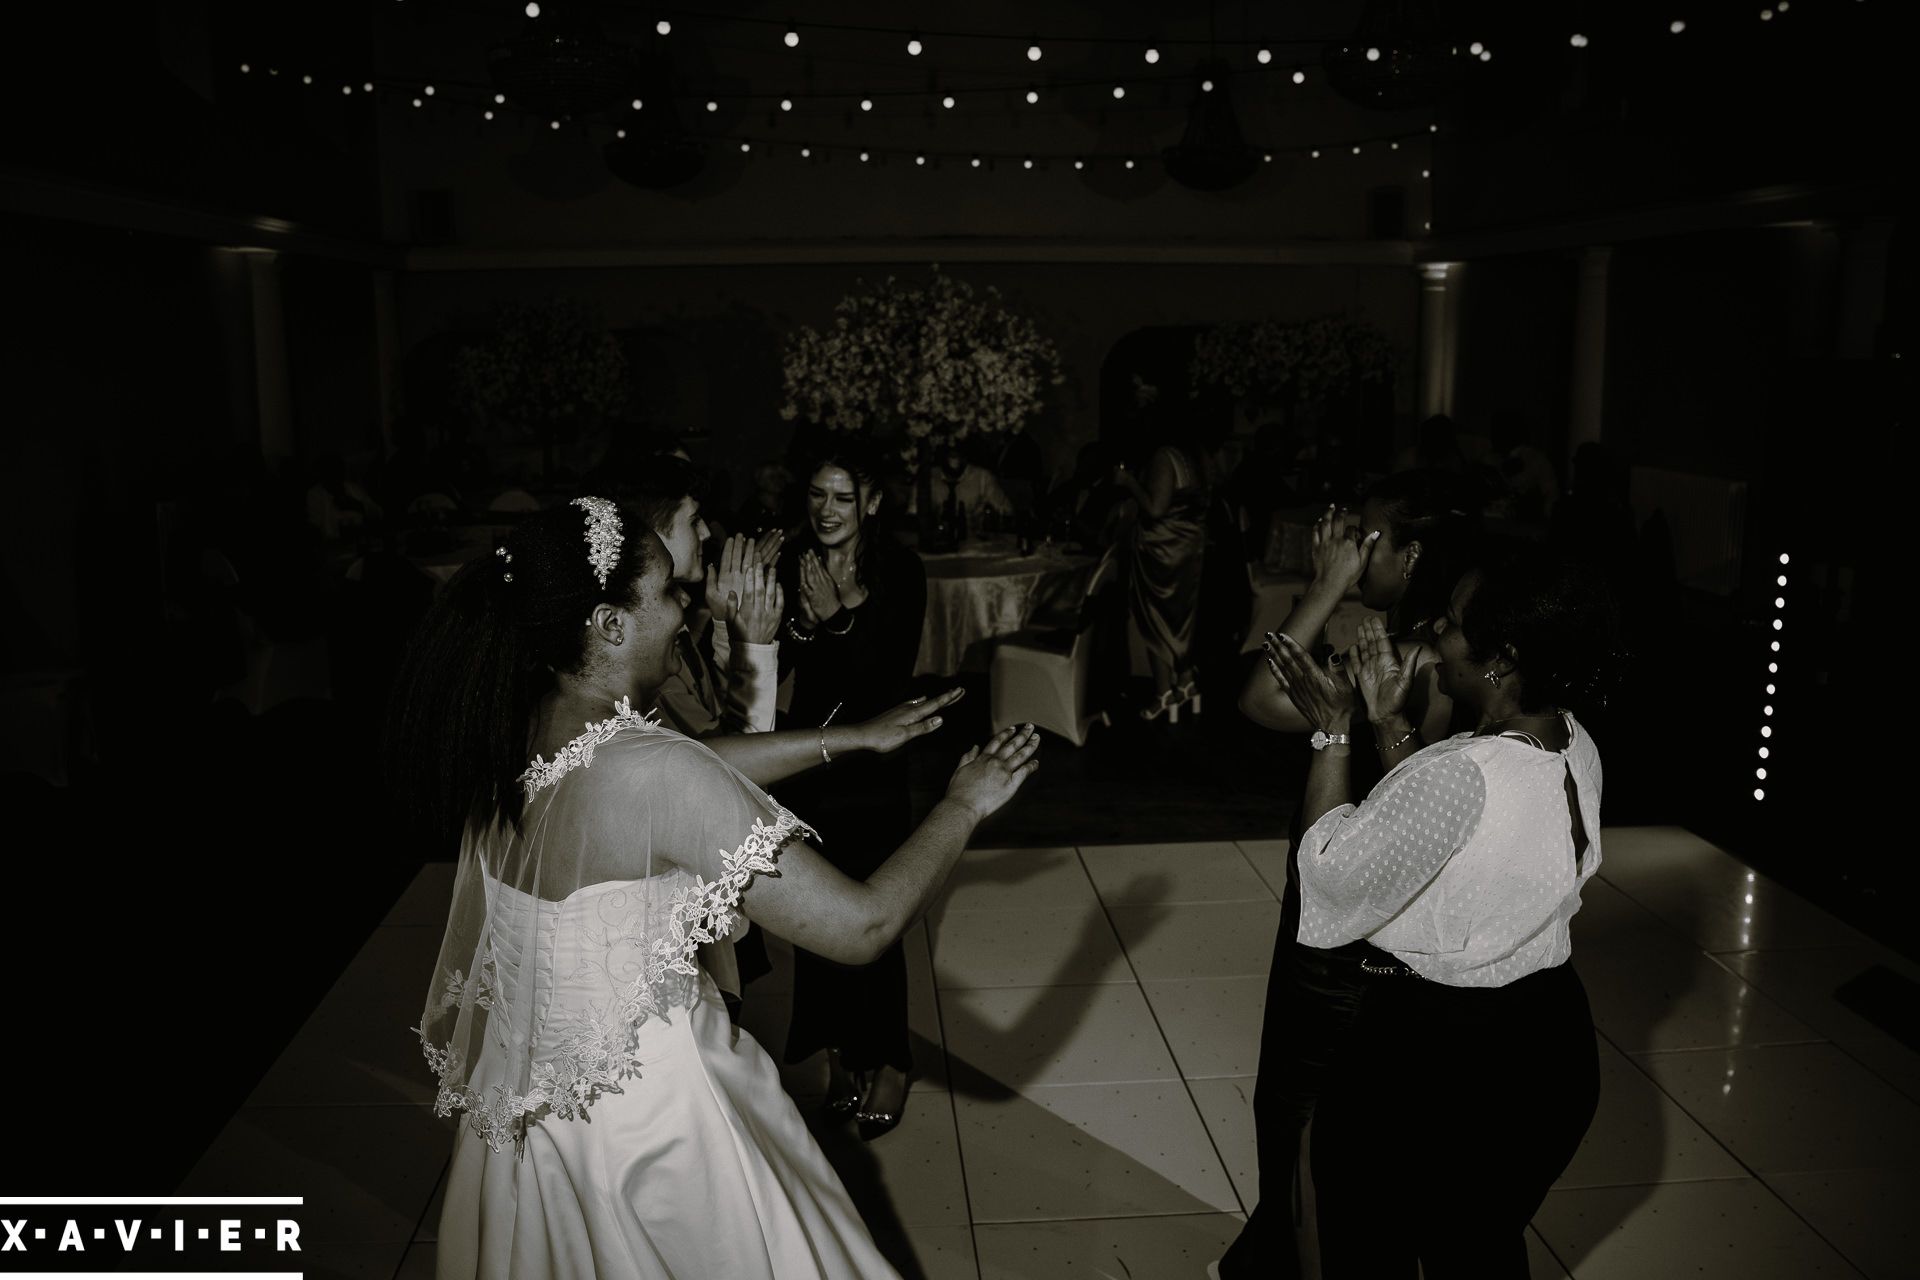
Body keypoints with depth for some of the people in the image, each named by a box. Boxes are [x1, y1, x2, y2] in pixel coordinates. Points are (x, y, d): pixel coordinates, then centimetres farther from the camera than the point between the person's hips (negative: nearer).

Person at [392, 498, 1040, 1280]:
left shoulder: (511, 733, -9)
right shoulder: (657, 775, -32)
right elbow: (861, 927, -27)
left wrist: (849, 737, 11)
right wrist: (964, 803, -12)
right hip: (646, 1115, -7)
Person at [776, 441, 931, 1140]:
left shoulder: (899, 571, -13)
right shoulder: (792, 561, -4)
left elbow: (894, 676, -17)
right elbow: (773, 666, -5)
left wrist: (840, 619, -26)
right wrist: (803, 623, -23)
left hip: (872, 762, -4)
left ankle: (888, 1059, 20)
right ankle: (840, 1049, 31)